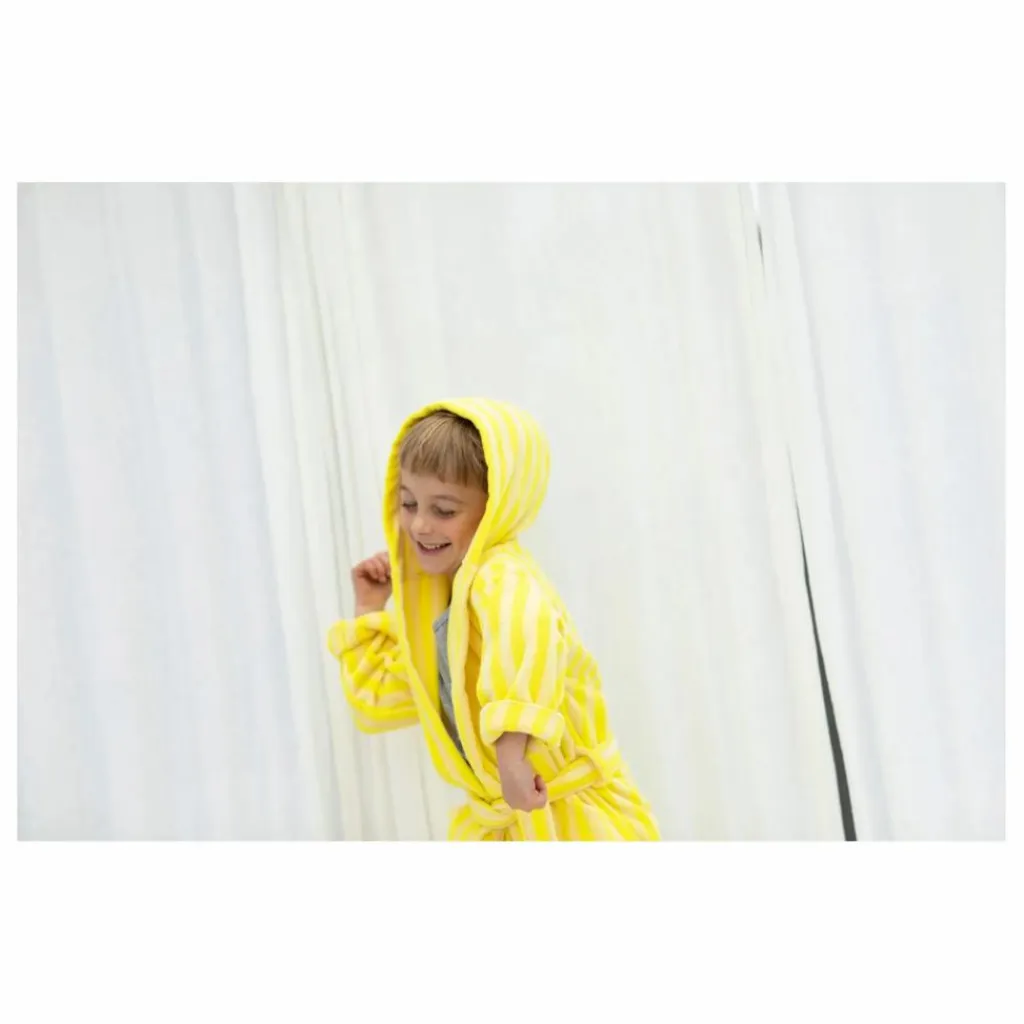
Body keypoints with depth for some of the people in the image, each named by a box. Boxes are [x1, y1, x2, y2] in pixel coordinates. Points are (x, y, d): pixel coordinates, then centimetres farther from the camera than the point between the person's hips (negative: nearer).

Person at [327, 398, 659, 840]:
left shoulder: (501, 579, -23)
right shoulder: (431, 598, 6)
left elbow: (527, 631, -49)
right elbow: (379, 702, 15)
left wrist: (511, 752, -54)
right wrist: (368, 611, 10)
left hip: (570, 819, -9)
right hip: (498, 821, 9)